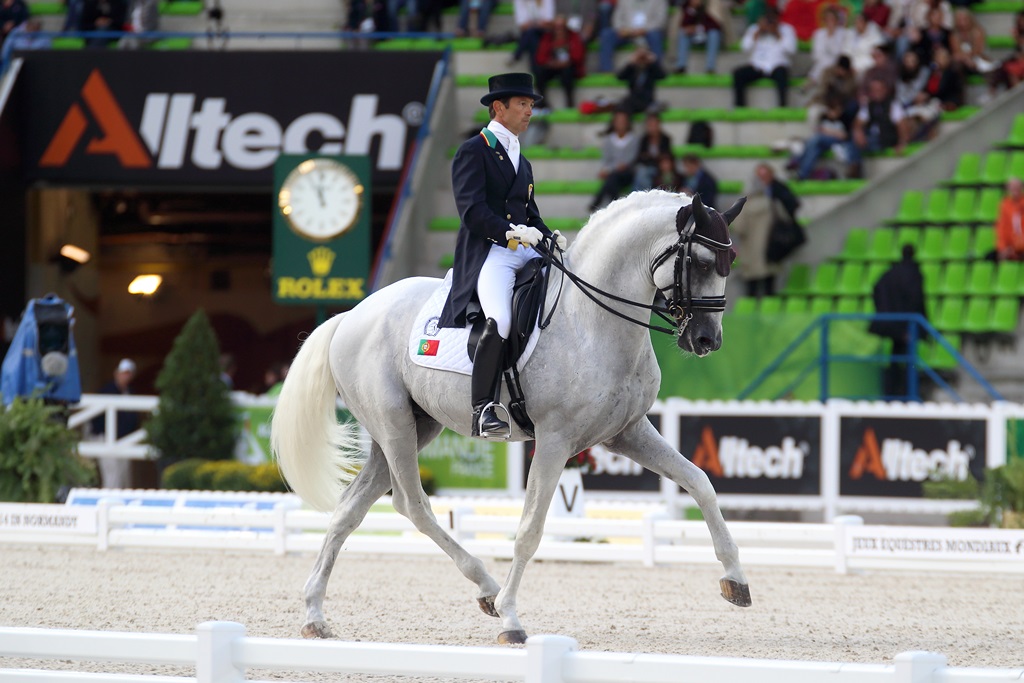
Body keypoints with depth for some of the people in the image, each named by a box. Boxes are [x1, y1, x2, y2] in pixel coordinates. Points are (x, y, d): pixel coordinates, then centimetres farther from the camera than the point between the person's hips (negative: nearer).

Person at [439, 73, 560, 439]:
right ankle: (482, 412, -29)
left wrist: (551, 237, 4)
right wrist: (509, 230, -26)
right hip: (489, 253, -8)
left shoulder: (521, 162, 28)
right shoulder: (473, 152, 2)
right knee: (500, 321, -31)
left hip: (527, 253, 8)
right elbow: (471, 209, -12)